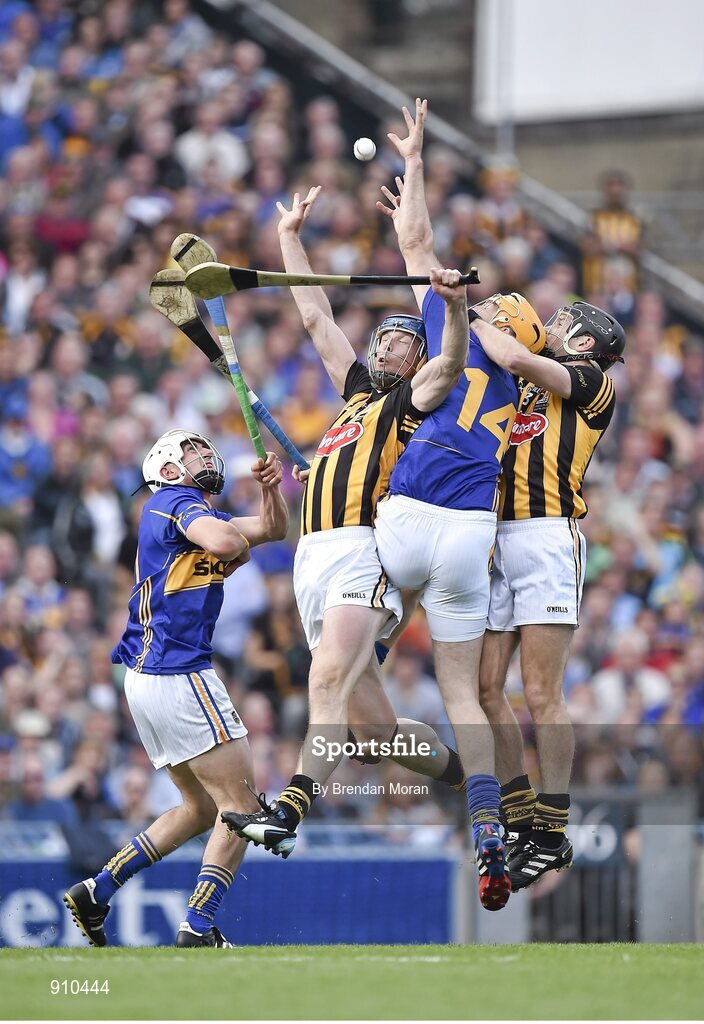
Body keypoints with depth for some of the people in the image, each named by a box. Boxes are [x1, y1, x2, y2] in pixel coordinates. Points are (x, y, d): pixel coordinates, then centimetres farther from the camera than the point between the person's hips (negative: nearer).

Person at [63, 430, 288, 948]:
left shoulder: (191, 510, 23)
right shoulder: (179, 501, -6)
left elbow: (275, 527, 26)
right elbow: (224, 541, -28)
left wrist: (270, 486, 5)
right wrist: (242, 545, -4)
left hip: (145, 677, 10)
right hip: (178, 674, -10)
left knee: (203, 808, 19)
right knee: (240, 805, -7)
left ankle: (96, 892, 16)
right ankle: (198, 930, -15)